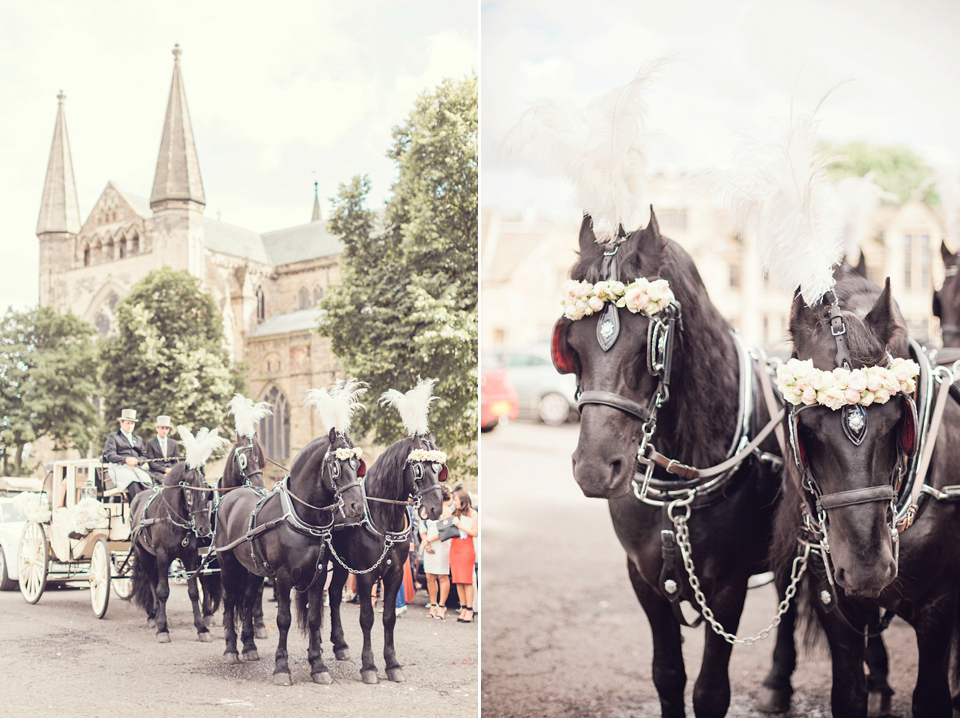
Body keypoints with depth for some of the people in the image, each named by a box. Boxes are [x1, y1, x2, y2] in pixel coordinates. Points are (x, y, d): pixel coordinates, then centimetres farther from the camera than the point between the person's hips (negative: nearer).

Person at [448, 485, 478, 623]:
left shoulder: (473, 514, 0)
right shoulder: (455, 513, 15)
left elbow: (475, 533, -7)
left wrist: (460, 525, -12)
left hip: (466, 549, -5)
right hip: (454, 548, 5)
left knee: (466, 580, -8)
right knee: (458, 581, 1)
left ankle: (469, 611, -5)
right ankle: (463, 609, 5)